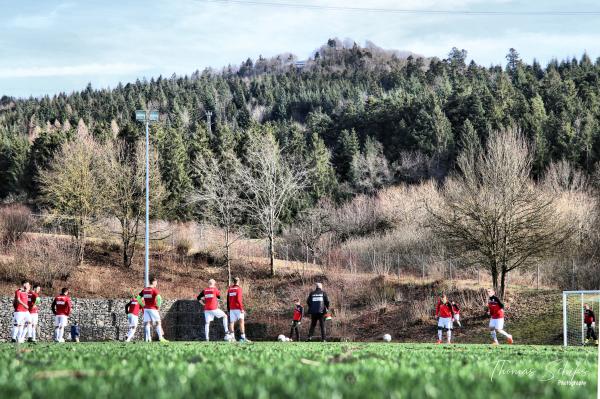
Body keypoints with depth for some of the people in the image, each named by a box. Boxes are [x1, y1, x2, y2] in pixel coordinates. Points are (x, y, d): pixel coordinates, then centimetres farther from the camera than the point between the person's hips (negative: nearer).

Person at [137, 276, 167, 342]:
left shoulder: (144, 290, 9)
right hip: (153, 309, -5)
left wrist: (143, 305, 15)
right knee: (158, 323, -1)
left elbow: (138, 298, 14)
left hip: (146, 309, 5)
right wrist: (158, 306, -10)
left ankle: (148, 338, 1)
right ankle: (161, 338, -6)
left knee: (147, 323, 5)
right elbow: (159, 298, -24)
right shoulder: (154, 290, -10)